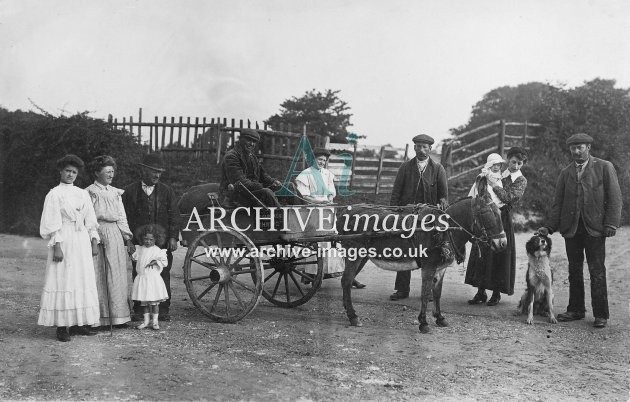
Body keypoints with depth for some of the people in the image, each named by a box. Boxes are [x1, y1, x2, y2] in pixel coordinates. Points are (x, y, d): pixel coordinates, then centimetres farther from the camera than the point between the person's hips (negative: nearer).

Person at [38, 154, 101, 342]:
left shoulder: (83, 194, 14)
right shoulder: (54, 194, -1)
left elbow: (90, 221, 14)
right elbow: (53, 224, -7)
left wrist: (94, 242, 7)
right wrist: (57, 246, -15)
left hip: (82, 242, 5)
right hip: (64, 241, -5)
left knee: (83, 281, 5)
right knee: (63, 281, -5)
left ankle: (78, 323, 12)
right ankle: (62, 326, -2)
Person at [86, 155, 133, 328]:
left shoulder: (115, 192, 16)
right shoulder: (90, 192, -1)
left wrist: (126, 235, 8)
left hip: (115, 234, 6)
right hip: (98, 234, -6)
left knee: (116, 275, 5)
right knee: (98, 275, -2)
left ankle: (118, 316, 10)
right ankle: (99, 317, 3)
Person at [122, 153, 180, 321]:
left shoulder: (166, 191, 10)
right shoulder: (130, 191, 5)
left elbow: (174, 215, 7)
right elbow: (125, 217, 3)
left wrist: (173, 238, -2)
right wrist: (128, 240, -5)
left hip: (162, 242, 1)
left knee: (163, 276, 2)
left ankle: (163, 310, 10)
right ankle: (138, 310, 13)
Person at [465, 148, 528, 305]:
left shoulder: (521, 180, 2)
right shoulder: (498, 175, 15)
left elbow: (509, 197, -14)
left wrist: (493, 184, -19)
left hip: (502, 218, -4)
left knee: (499, 256, -1)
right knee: (482, 254, 3)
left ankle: (496, 293, 10)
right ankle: (481, 292, 10)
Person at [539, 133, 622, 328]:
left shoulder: (605, 167, 2)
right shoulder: (565, 173, 13)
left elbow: (614, 198, -2)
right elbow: (558, 203, 11)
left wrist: (611, 224, -11)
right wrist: (549, 226, 1)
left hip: (594, 228, -4)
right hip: (571, 229, 4)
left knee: (597, 271, -2)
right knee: (574, 270, 9)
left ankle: (600, 314, 5)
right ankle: (576, 310, 18)